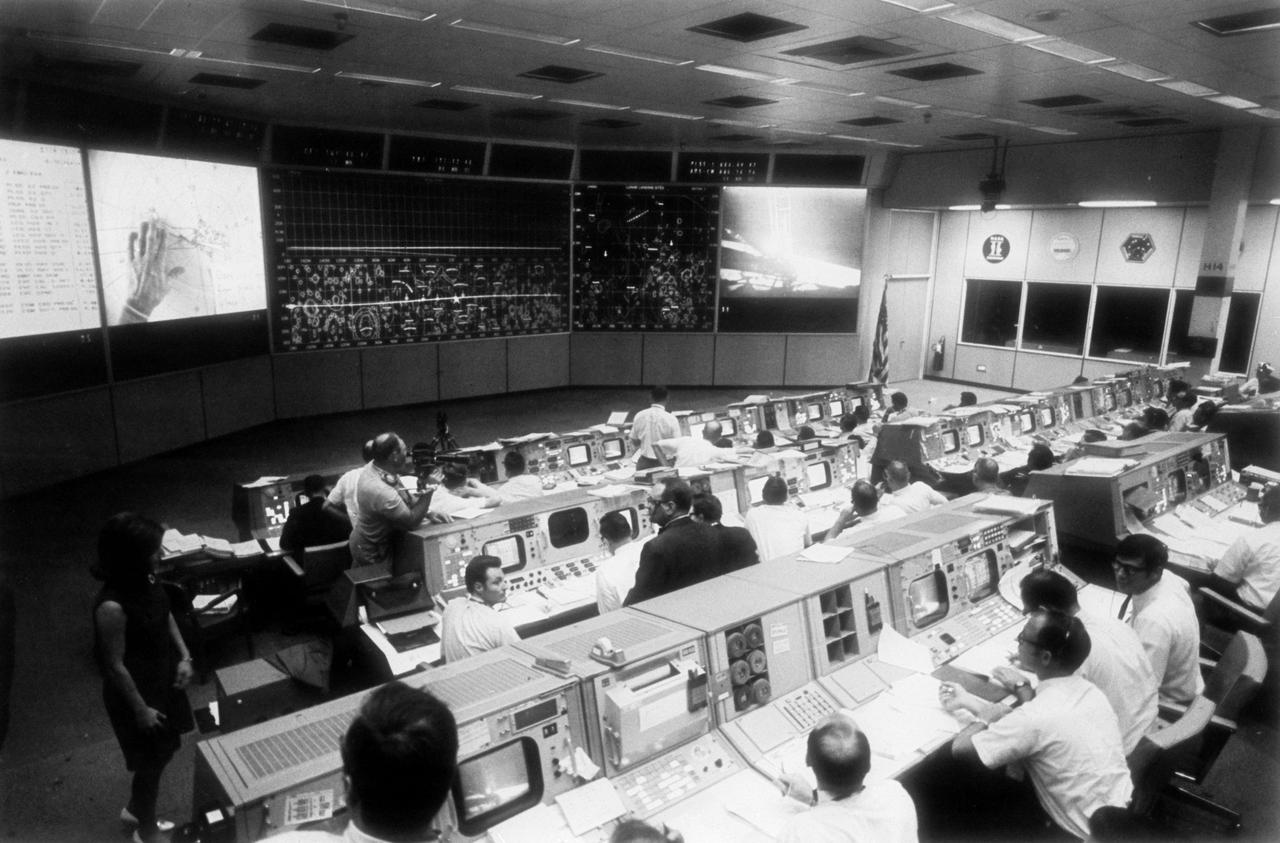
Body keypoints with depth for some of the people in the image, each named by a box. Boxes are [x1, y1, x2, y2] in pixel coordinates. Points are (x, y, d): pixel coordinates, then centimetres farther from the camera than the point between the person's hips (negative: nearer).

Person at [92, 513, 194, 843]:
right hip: (136, 692, -8)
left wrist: (184, 655, 0)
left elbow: (165, 614, 8)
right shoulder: (112, 607, -33)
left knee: (161, 754, 26)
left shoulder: (145, 580, -10)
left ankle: (135, 810, 51)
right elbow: (114, 666, -23)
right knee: (151, 762, 13)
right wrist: (140, 709, -15)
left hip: (162, 680, 8)